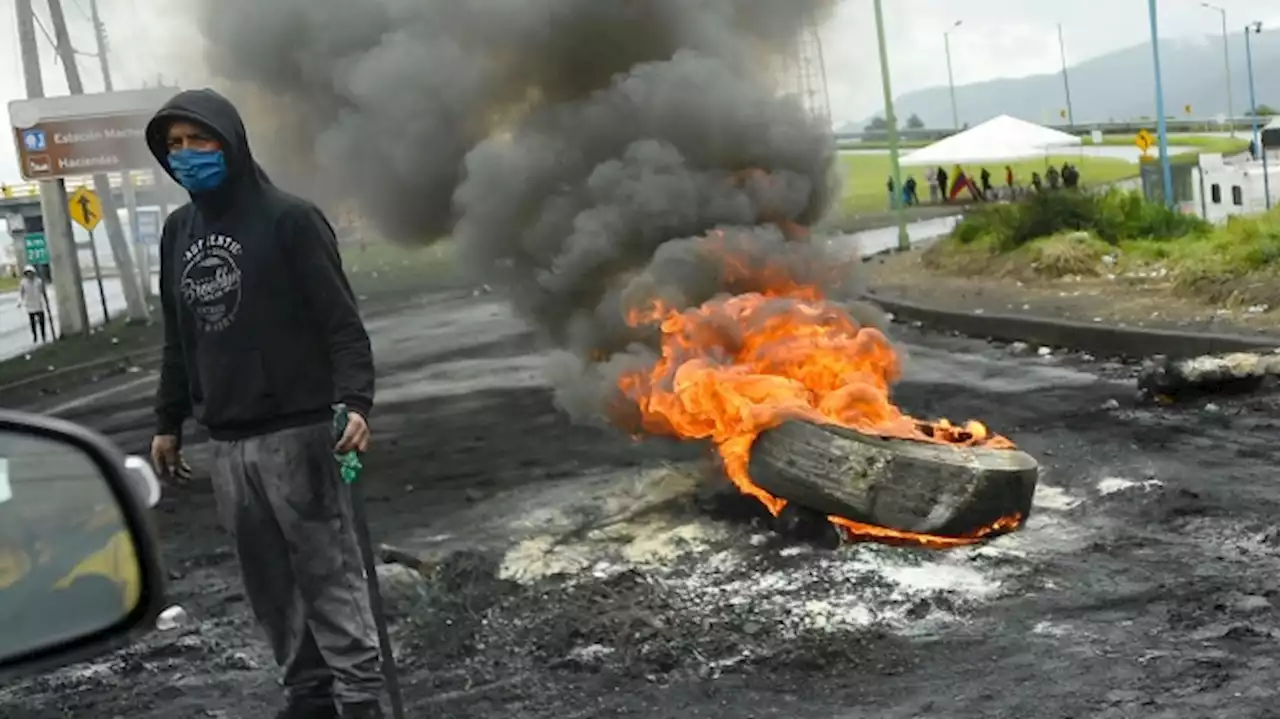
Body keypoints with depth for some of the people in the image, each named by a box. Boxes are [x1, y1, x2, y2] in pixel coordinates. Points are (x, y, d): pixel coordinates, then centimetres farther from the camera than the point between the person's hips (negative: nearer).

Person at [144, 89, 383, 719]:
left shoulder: (289, 218, -6)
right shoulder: (178, 232, 13)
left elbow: (342, 323, -10)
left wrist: (355, 401, -22)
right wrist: (168, 422, 19)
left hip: (298, 432, -6)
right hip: (227, 443, 6)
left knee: (330, 576, -4)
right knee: (270, 586, 8)